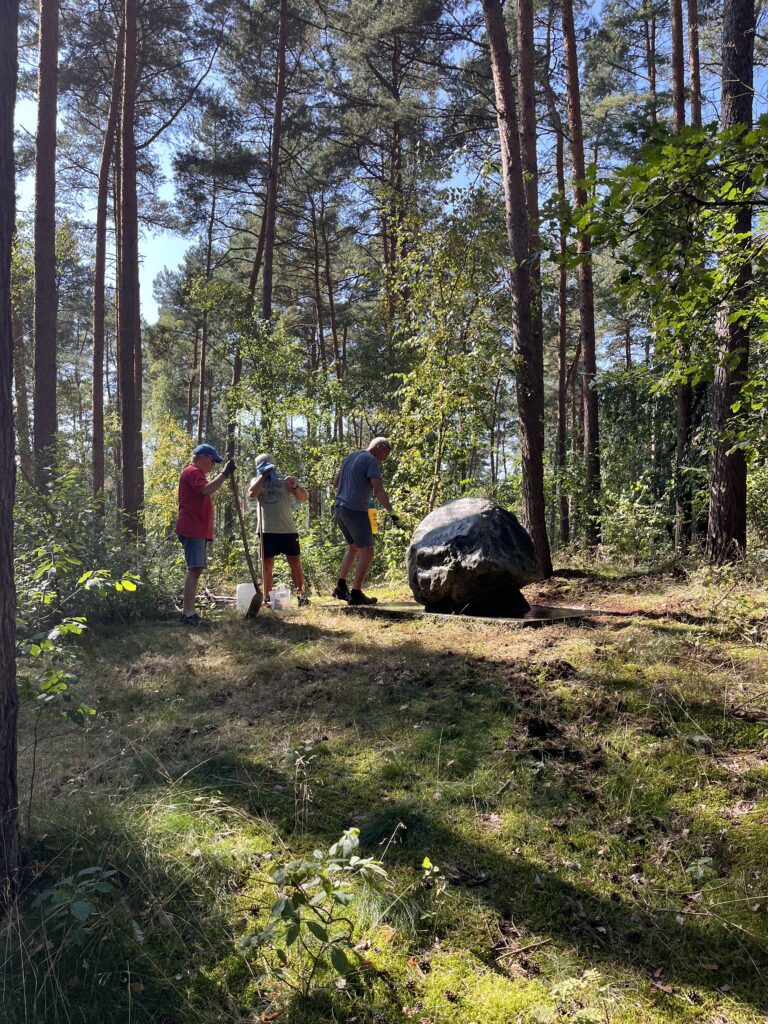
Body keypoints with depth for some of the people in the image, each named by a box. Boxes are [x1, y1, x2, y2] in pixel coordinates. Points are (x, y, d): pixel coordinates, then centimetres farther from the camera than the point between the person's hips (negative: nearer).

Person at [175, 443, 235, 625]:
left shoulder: (196, 473, 26)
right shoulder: (193, 472, -8)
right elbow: (207, 490, -26)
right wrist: (225, 473, -24)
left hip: (199, 530, 11)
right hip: (192, 529, -11)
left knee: (196, 570, 10)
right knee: (194, 569, -16)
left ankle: (188, 611, 13)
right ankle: (188, 613, -19)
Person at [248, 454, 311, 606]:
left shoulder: (286, 480, 9)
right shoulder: (257, 481, 11)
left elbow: (304, 497, 1)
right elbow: (252, 493, -11)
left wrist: (295, 486, -18)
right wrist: (263, 476, -4)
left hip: (288, 529, 0)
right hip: (267, 530, 0)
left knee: (295, 563, 0)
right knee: (267, 566, 4)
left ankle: (300, 594, 7)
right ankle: (267, 597, 11)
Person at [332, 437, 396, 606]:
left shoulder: (350, 456, 16)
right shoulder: (371, 461, -9)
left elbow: (336, 483, 24)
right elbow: (378, 491, -19)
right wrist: (392, 513, -18)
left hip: (339, 508, 9)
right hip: (356, 511, -9)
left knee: (353, 547, 21)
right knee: (367, 552, -3)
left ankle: (341, 586, 16)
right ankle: (356, 594, -5)